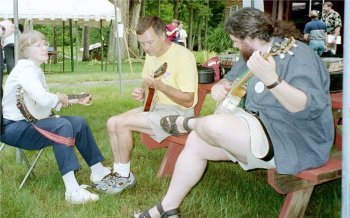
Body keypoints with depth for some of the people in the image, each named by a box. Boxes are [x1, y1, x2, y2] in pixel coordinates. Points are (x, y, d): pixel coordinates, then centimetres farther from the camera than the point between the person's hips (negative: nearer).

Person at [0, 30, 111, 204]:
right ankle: (72, 191, -35)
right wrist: (61, 98, -13)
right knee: (62, 125, -31)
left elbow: (46, 102, 17)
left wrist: (75, 101, 16)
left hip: (29, 122, 10)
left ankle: (97, 171, 13)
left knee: (79, 122, 3)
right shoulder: (25, 69, -18)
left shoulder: (36, 70, 13)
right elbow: (44, 100, -34)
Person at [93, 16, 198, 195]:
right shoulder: (151, 55, 8)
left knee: (122, 123, -20)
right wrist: (141, 93, -3)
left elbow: (188, 101, -20)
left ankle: (125, 176, -3)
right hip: (155, 107, 9)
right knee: (112, 123, -7)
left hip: (178, 112, -9)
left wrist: (159, 85, -30)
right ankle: (119, 173, 2)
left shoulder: (183, 56, -18)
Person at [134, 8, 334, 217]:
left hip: (293, 144, -10)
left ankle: (186, 123, 8)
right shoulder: (253, 55, 12)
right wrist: (219, 86, 1)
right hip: (258, 127, 10)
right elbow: (230, 79, 26)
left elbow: (311, 108, -32)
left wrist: (271, 80, -47)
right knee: (196, 142, 0)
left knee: (215, 125, -28)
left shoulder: (296, 54, -19)